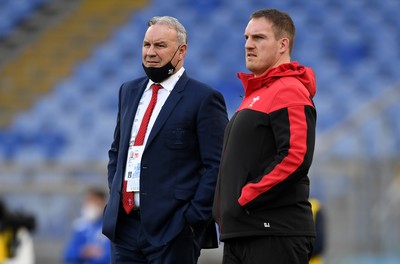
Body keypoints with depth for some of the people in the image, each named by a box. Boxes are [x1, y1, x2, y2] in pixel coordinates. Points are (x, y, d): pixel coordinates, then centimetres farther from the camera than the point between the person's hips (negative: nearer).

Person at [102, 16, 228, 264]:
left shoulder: (204, 99, -6)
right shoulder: (129, 91, 15)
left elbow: (217, 166, -10)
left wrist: (194, 218, -14)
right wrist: (115, 196, 12)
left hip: (173, 229, -6)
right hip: (124, 225, 6)